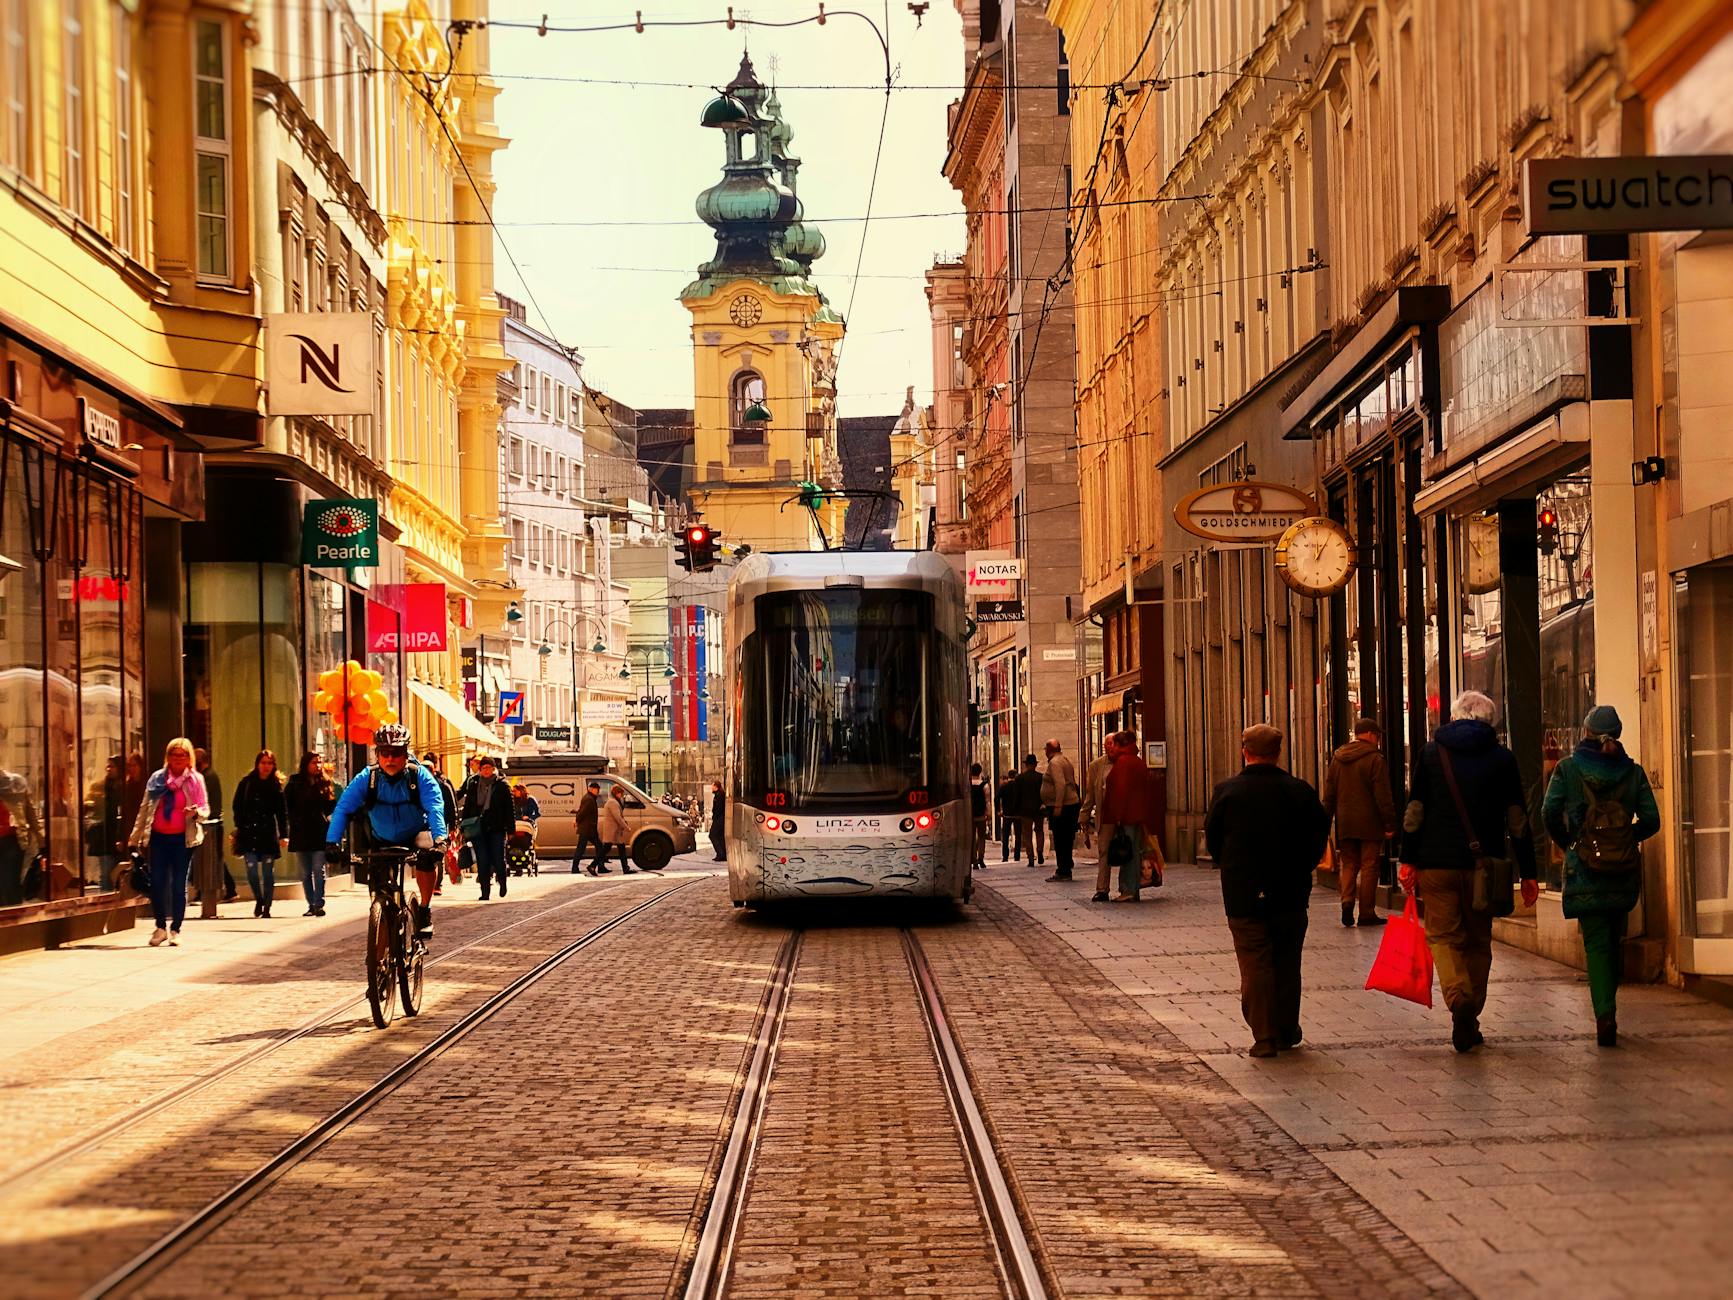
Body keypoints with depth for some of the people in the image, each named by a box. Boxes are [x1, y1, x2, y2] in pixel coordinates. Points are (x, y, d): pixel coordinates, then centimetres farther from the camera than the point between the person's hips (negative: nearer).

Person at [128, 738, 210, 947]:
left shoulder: (196, 780, 2)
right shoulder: (156, 778, 8)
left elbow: (205, 809, 2)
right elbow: (145, 808, 12)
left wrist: (196, 813, -21)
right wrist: (135, 836, 10)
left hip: (182, 838, -2)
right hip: (158, 837, 2)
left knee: (179, 885, 1)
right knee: (156, 883, -3)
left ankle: (175, 930, 9)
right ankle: (160, 926, 11)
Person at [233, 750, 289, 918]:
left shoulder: (276, 785, 3)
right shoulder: (246, 783, 3)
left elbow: (282, 812, 2)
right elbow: (237, 807, 4)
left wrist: (283, 835, -5)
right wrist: (239, 827, -6)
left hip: (268, 833, 0)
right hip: (249, 834, 0)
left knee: (268, 871, 2)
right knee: (251, 869, -8)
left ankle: (267, 907, 12)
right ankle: (259, 900, 17)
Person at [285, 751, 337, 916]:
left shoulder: (325, 782, 6)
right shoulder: (295, 782, 5)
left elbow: (331, 806, 9)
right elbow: (287, 804, 5)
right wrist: (295, 820, -4)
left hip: (320, 831, -1)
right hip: (301, 833, 1)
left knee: (319, 870, -5)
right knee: (305, 873, 5)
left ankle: (319, 904, -5)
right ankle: (311, 905, 11)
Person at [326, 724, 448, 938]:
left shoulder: (420, 776, -20)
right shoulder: (367, 778, -17)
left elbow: (435, 808, -33)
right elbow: (343, 808, -25)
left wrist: (439, 839, -50)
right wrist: (332, 842, -39)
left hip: (415, 835, -2)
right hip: (382, 841, 2)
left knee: (428, 856, -32)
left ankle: (424, 909, -18)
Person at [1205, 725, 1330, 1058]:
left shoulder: (1227, 791, -6)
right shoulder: (1300, 792, -3)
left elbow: (1213, 839, 2)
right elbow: (1319, 834, 2)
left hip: (1243, 894, -2)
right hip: (1291, 894, 2)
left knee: (1255, 965, 1)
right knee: (1287, 963, 14)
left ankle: (1264, 1035, -3)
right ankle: (1287, 1030, 20)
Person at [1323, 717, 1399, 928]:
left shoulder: (1337, 757, 9)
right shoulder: (1374, 758, -9)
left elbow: (1329, 793, 12)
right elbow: (1383, 795, -12)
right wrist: (1389, 824, -9)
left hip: (1345, 823, 5)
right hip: (1369, 823, -5)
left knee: (1349, 864, 14)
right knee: (1369, 866, 1)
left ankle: (1347, 901, -7)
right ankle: (1367, 913, 2)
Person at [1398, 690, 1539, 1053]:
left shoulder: (1431, 752, 4)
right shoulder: (1502, 758, 4)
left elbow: (1414, 810, 0)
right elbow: (1517, 820, 3)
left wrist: (1408, 861, 3)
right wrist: (1527, 873, 5)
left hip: (1436, 862, -1)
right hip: (1484, 864, 1)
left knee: (1443, 935, 5)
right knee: (1477, 941, 12)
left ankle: (1458, 998, -22)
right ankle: (1468, 1025, 13)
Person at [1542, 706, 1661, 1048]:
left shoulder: (1567, 769, -1)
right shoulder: (1632, 772, 3)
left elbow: (1549, 814, -7)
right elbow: (1651, 820, 0)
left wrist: (1565, 843, 10)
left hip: (1583, 866, -2)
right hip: (1625, 870, 2)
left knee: (1596, 942, -2)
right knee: (1614, 939, 18)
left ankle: (1605, 1013, -18)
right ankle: (1606, 1004, 26)